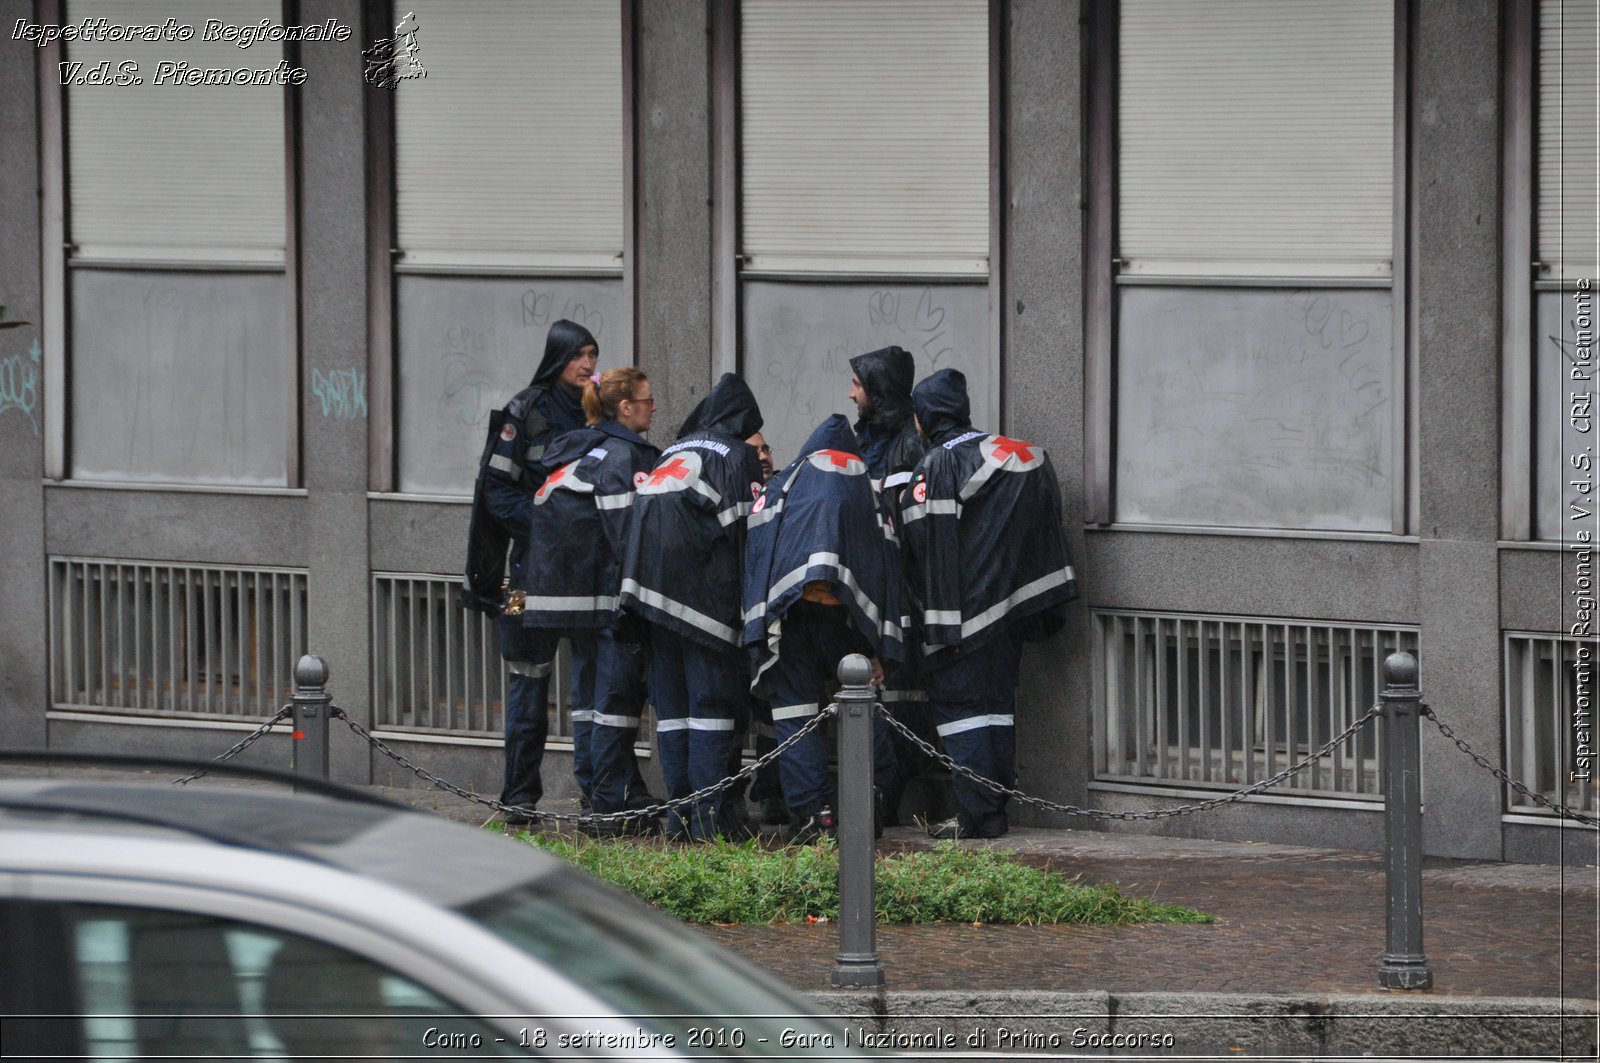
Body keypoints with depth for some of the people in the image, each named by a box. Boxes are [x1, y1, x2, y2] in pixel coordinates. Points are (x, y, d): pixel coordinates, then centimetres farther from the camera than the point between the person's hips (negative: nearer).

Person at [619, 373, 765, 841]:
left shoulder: (672, 453, 22)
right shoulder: (738, 456, 2)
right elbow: (744, 532, -6)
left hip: (653, 587, 6)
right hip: (704, 590, -6)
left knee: (671, 705, 8)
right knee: (712, 700, -6)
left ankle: (680, 814, 6)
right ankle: (708, 816, -12)